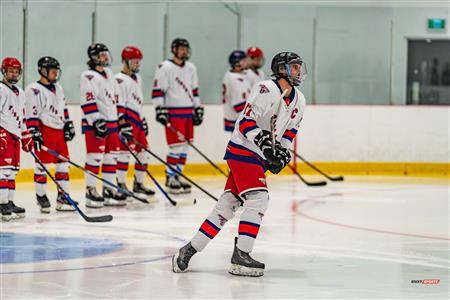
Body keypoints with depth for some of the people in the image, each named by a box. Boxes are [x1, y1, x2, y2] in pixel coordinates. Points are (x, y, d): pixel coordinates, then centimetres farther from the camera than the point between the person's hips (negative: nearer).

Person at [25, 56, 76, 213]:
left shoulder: (58, 88, 18)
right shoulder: (34, 89, -8)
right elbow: (31, 112, -12)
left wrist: (68, 125, 19)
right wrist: (33, 131, -18)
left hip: (59, 131, 8)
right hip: (44, 130, -8)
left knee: (63, 164, 7)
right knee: (43, 164, -6)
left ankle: (63, 197, 13)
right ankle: (41, 196, 3)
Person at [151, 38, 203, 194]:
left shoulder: (191, 68, 14)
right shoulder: (165, 68, -8)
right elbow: (157, 91, -10)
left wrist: (198, 109, 17)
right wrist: (160, 110, -17)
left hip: (188, 113, 7)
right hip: (173, 113, -7)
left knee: (185, 146, 7)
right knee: (177, 146, -10)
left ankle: (177, 176, 16)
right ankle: (170, 178, -2)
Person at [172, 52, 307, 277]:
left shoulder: (298, 101, 10)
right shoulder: (267, 90, -16)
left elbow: (289, 131, 20)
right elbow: (246, 122, -20)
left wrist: (282, 153, 5)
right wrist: (263, 141, -30)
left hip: (259, 157, 8)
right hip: (242, 150, -8)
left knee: (227, 204, 6)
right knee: (258, 199, -18)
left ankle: (189, 250, 10)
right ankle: (240, 255, -15)